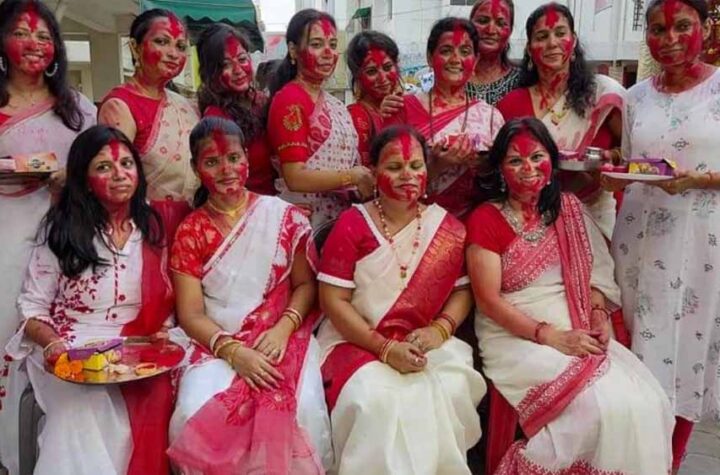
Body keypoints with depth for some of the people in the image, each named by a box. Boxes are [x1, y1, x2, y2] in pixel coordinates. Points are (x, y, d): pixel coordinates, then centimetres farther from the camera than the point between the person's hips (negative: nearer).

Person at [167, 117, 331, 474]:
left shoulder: (285, 217, 4)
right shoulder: (190, 232, 4)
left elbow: (306, 285, 6)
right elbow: (191, 315, -1)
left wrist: (284, 328, -13)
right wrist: (233, 351, -18)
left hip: (282, 338, 0)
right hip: (218, 344, 1)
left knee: (298, 407, -28)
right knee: (197, 413, -27)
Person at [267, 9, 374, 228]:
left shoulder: (335, 105, 12)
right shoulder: (289, 100, -13)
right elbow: (295, 179, -19)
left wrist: (367, 178, -1)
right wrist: (353, 176, -17)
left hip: (340, 215, 8)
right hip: (306, 220, -7)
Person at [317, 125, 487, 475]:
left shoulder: (448, 228, 4)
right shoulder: (351, 224, -4)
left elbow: (462, 291, 8)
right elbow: (333, 301, -8)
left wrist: (439, 329, -13)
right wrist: (385, 348, -17)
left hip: (428, 343, 2)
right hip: (359, 342, -2)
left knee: (452, 392, -26)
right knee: (374, 400, -30)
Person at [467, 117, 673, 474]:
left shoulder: (568, 208, 11)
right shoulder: (484, 220, -6)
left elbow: (593, 271, 13)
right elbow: (488, 301, -11)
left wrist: (599, 316, -6)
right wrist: (552, 337, -17)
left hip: (578, 332, 5)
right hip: (515, 338, -5)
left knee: (643, 401, -16)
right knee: (597, 404, -24)